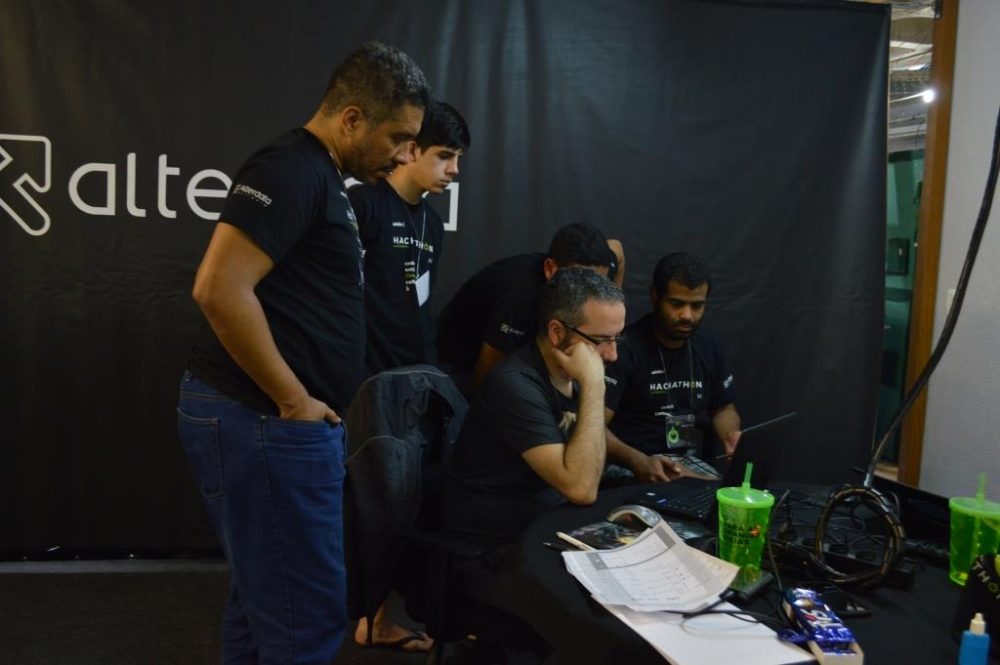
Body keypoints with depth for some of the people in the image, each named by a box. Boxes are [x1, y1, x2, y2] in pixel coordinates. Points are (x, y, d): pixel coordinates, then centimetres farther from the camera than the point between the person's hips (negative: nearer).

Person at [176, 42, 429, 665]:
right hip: (264, 421, -10)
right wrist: (293, 400, -18)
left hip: (280, 421, 10)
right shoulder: (293, 168, -15)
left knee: (268, 597, 19)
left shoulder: (323, 176, 16)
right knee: (308, 612, -3)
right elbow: (220, 289, -26)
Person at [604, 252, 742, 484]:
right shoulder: (624, 349, -12)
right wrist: (638, 462, -33)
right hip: (631, 469, -7)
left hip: (693, 465, 7)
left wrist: (731, 435, 1)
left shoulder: (708, 347, 10)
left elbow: (723, 408, 24)